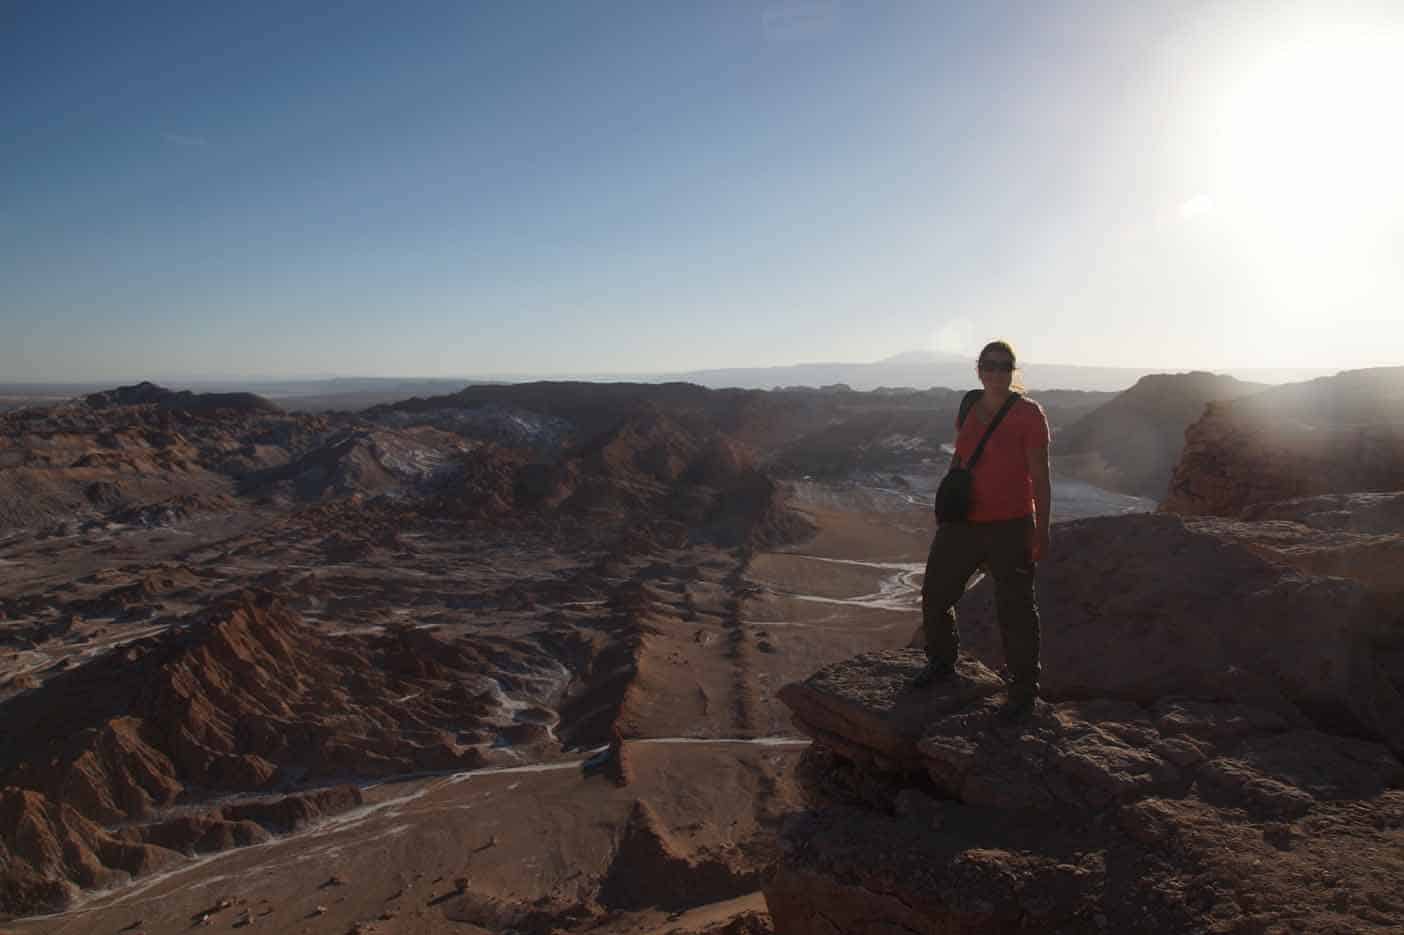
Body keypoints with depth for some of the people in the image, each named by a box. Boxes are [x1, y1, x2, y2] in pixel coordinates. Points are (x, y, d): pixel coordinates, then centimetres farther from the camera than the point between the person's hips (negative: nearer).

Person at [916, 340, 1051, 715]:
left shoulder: (1028, 413, -9)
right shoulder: (967, 412, 7)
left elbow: (1040, 476, -10)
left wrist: (1041, 529, -13)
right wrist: (946, 514, 18)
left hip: (1010, 528, -6)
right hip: (963, 524, 6)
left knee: (1016, 609, 3)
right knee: (935, 594, 13)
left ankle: (1024, 689, 20)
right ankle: (942, 661, 37)